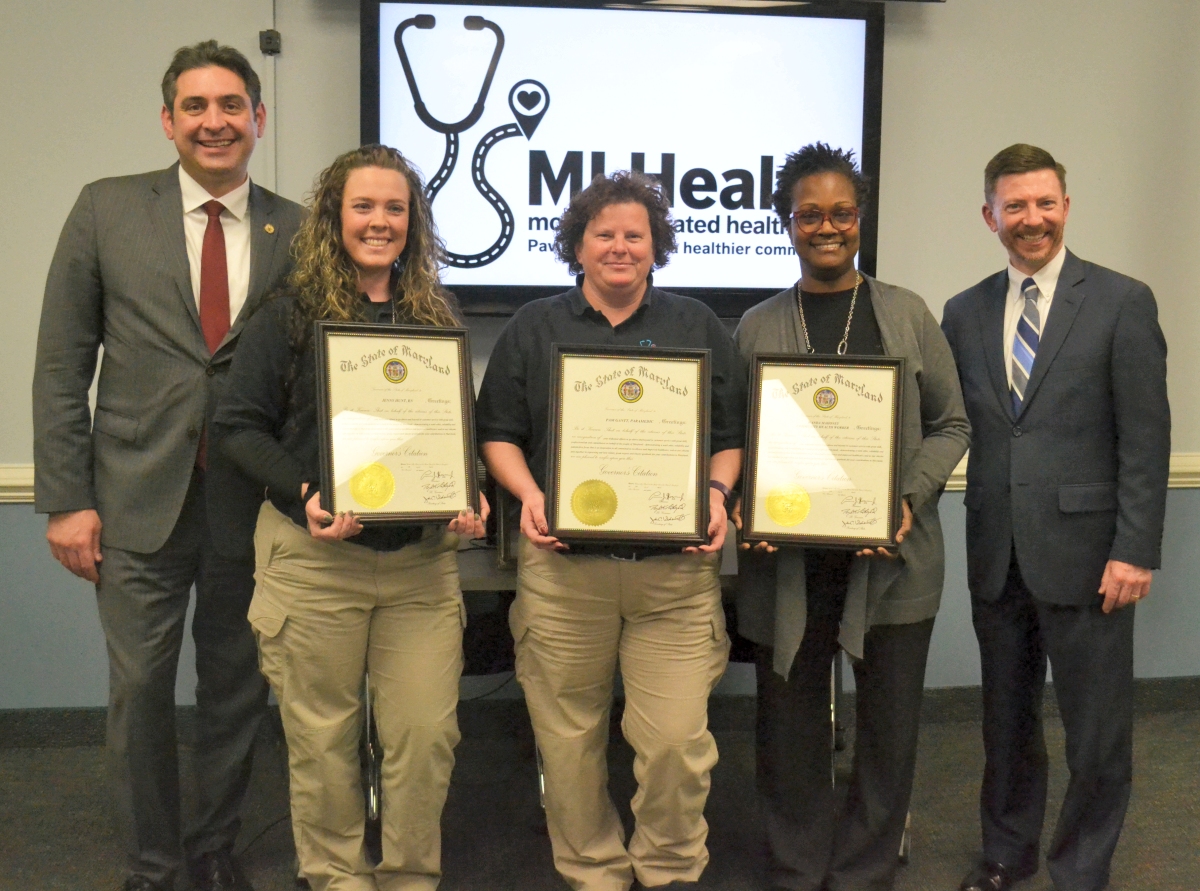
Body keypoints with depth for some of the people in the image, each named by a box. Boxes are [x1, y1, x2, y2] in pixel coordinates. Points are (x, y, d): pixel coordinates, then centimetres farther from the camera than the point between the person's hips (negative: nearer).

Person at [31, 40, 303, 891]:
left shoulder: (296, 231, 3)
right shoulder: (107, 209, 2)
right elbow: (62, 364, 1)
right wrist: (66, 499, -4)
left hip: (253, 504, 1)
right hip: (139, 499, -1)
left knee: (236, 688, 13)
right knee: (139, 691, 8)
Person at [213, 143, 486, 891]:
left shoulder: (437, 319, 10)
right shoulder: (289, 316, -1)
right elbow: (241, 425, -3)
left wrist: (470, 502, -2)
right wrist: (304, 495, -18)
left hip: (422, 554, 3)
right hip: (314, 556, -2)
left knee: (428, 732, 1)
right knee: (324, 735, 8)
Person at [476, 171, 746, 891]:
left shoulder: (698, 327, 12)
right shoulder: (534, 328, 11)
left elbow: (734, 433, 13)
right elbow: (499, 432, 11)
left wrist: (717, 493, -5)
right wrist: (528, 493, -6)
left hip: (676, 569, 0)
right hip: (562, 568, 1)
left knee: (677, 737, -4)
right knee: (569, 739, 6)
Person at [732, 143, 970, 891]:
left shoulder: (908, 314, 5)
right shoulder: (758, 326, 6)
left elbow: (950, 424, 6)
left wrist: (909, 500, -10)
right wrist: (744, 509, -11)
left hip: (892, 559, 0)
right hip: (788, 563, 0)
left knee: (889, 728, 10)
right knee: (790, 730, 11)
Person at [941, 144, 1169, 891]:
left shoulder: (1122, 302, -4)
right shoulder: (965, 312, 8)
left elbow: (1146, 439, -7)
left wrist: (1135, 551, -12)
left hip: (1084, 551, -3)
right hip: (997, 554, 4)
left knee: (1098, 729, 6)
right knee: (1007, 718, 17)